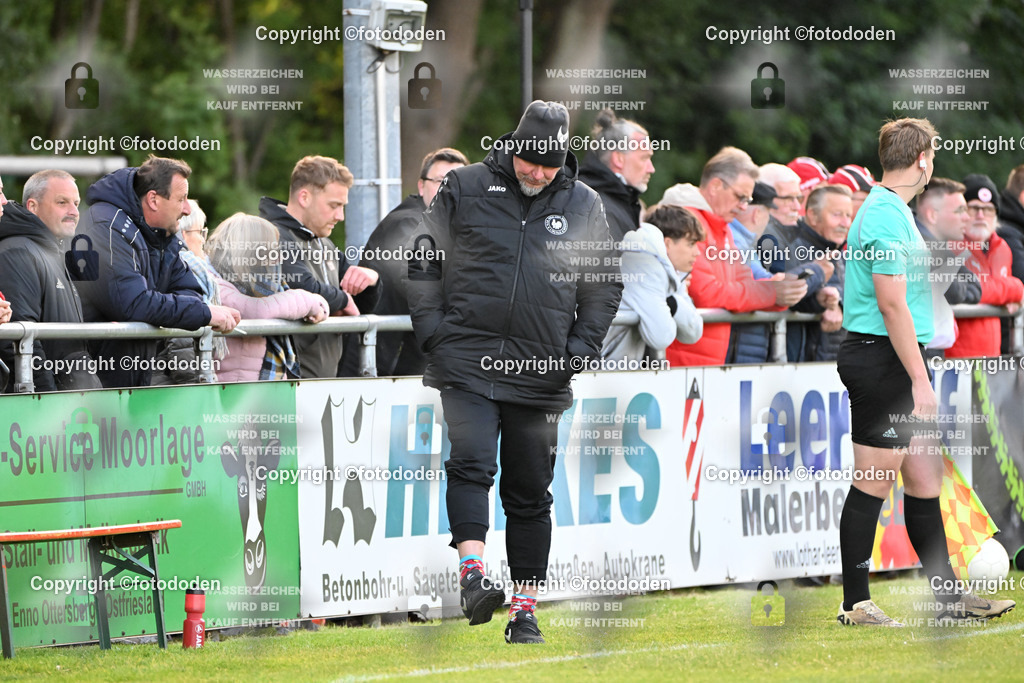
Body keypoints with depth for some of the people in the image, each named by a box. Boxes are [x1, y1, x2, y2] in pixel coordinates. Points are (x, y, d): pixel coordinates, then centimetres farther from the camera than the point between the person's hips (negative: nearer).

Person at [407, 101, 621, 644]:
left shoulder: (583, 206, 8)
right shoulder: (464, 189, 3)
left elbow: (605, 283, 16)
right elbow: (422, 262, 8)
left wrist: (580, 348, 5)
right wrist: (432, 330, -2)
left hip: (541, 375, 2)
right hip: (466, 364, -2)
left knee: (529, 493, 6)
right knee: (471, 462, -22)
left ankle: (525, 611, 11)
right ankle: (473, 574, -29)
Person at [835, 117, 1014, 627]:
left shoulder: (891, 211, 16)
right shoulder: (885, 215, -16)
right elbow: (892, 303, -21)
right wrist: (920, 378, -20)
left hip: (893, 361, 10)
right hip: (882, 359, -10)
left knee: (924, 479, 12)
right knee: (872, 485, -5)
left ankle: (947, 596, 17)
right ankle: (855, 603, -1)